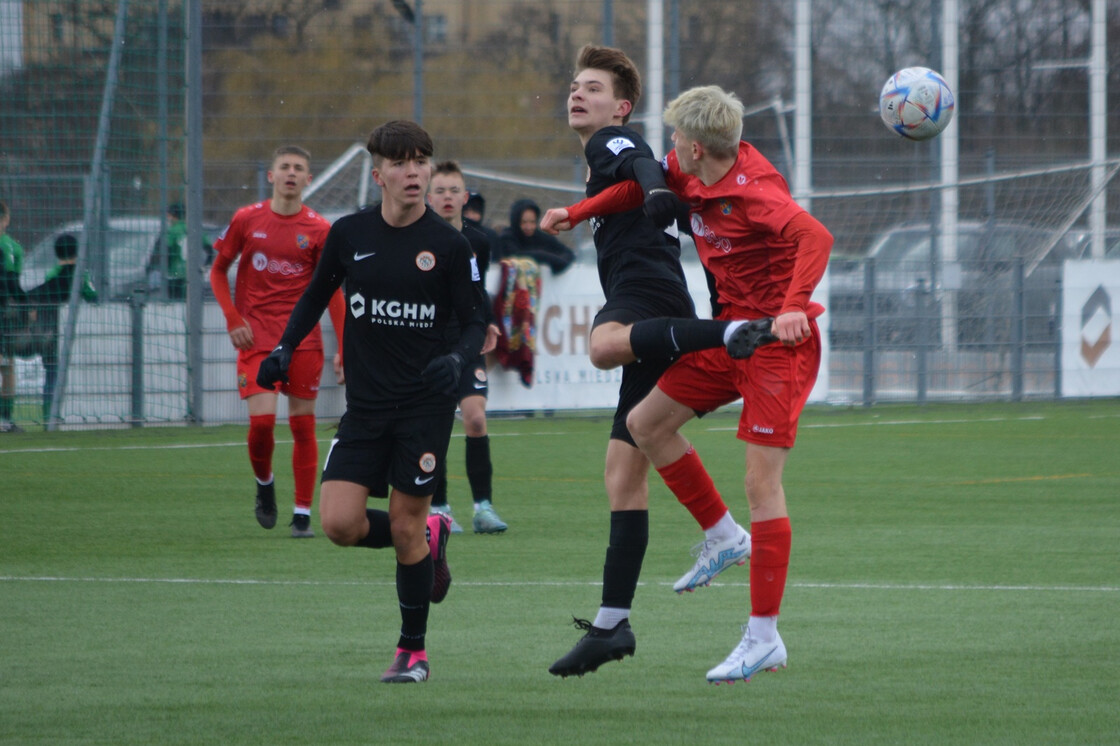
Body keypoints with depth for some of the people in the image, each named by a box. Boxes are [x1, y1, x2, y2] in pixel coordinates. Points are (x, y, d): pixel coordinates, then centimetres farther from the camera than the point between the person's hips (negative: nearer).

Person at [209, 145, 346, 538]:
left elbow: (332, 291, 5)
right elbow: (218, 271, 11)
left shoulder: (319, 229, 1)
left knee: (303, 424, 0)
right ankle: (264, 483, 17)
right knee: (261, 420, -13)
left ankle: (303, 514, 8)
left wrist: (343, 348, -1)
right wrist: (233, 319, -2)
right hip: (257, 338, -1)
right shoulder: (246, 220, 1)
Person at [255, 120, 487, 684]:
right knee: (341, 524, -9)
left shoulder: (449, 246, -5)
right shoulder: (348, 235, 2)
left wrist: (458, 358, -21)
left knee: (406, 525, -3)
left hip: (426, 401, -3)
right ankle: (430, 538, 22)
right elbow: (317, 294, 17)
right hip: (364, 402, 3)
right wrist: (284, 349, 4)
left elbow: (475, 322, 0)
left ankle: (413, 651, 14)